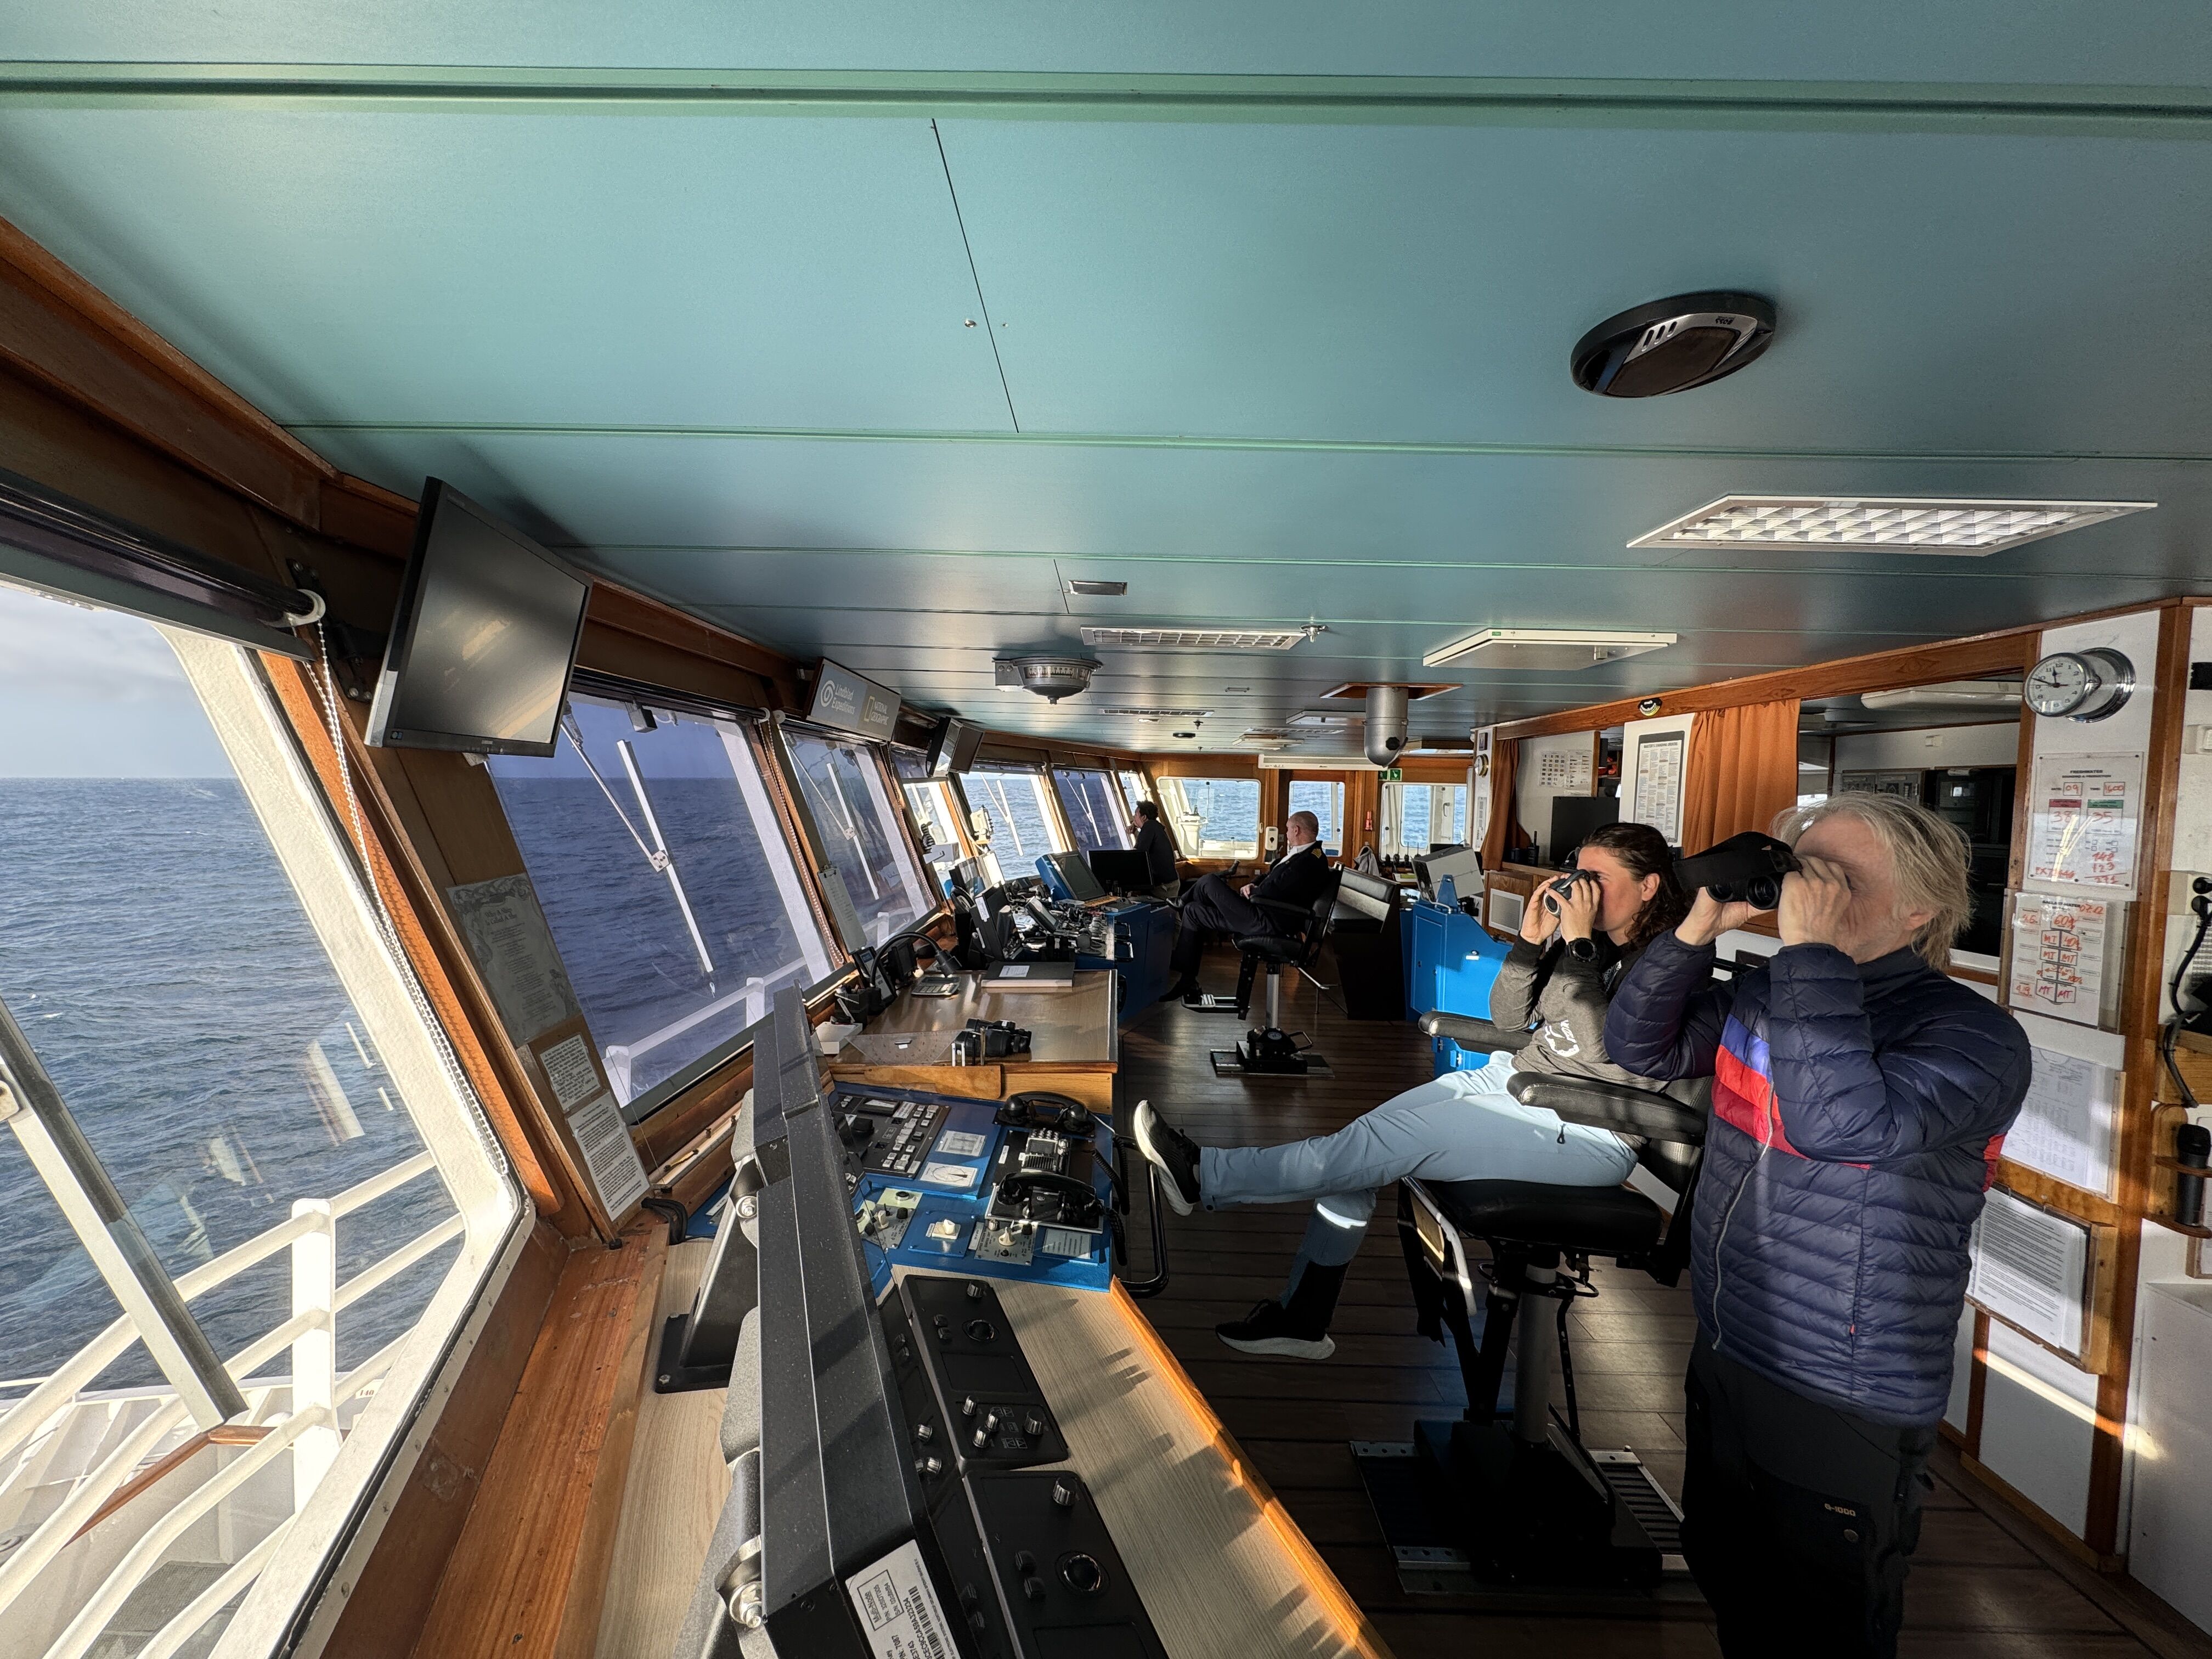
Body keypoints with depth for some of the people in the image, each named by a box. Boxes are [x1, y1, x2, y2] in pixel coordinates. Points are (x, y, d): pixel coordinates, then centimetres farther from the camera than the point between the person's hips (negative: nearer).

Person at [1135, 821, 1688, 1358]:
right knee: (1360, 1148, -8)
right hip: (1515, 1078, 8)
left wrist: (1579, 944, -26)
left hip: (1586, 1128, -8)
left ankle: (1205, 1174, -16)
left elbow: (1601, 1048, -26)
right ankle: (1301, 1317, 1)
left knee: (1390, 1143, -20)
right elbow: (1508, 1016, 9)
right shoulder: (1585, 935, 8)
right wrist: (1531, 941, -6)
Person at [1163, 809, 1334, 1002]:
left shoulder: (1309, 862, -20)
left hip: (1268, 921, -11)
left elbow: (1271, 893, -24)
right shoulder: (1305, 855, 13)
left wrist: (1250, 890, -4)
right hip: (1265, 915, 11)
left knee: (1209, 883, -13)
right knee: (1193, 913, 11)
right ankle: (1187, 984, 14)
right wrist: (1252, 886, 0)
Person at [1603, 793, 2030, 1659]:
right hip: (1724, 1364, 6)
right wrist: (1703, 925, -13)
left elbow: (1841, 1125, -35)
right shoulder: (1763, 996, 0)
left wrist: (1812, 952, -33)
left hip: (1845, 1414, -6)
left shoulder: (1971, 1032, -19)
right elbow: (1640, 1046, -2)